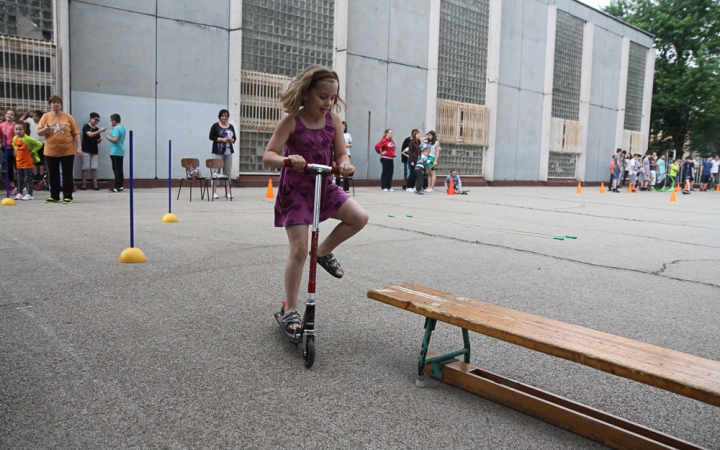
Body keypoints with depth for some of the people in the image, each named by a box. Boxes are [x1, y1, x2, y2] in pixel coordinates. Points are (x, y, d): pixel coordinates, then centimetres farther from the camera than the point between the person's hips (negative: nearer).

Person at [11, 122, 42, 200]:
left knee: (28, 179, -3)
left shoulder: (28, 139, -18)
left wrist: (32, 152, -14)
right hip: (19, 161, 7)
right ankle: (19, 193, 20)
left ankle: (29, 194, 1)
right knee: (20, 179, 12)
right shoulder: (15, 139, 4)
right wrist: (16, 151, 13)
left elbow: (39, 144, -19)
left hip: (27, 162, -7)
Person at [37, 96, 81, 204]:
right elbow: (39, 132, 4)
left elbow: (76, 133, 1)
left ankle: (68, 197, 6)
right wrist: (45, 129, -18)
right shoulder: (46, 116, 5)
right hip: (50, 151, 2)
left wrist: (79, 147, -5)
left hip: (67, 151, -2)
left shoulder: (68, 117, 2)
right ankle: (54, 197, 18)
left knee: (67, 175, 0)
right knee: (53, 175, 8)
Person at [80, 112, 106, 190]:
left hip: (94, 151, 5)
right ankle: (84, 184, 3)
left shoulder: (96, 129, 13)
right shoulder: (86, 126, -4)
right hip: (86, 150, -5)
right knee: (85, 168, -2)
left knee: (94, 168, 2)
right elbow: (90, 134, -20)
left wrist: (100, 140, -3)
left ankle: (95, 184, 3)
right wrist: (100, 131, -22)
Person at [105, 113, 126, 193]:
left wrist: (108, 137, -8)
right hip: (120, 152, 9)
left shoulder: (116, 128, -14)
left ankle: (117, 187, -5)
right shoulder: (122, 128, 14)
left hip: (115, 152, -9)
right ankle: (120, 186, 15)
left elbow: (115, 139, -25)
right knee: (119, 169, 12)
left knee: (117, 170, -7)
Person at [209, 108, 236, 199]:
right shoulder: (215, 126, 1)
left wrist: (231, 140, -8)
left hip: (228, 152, 5)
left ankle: (227, 192, 9)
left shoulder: (231, 126, 14)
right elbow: (211, 137, -4)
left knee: (228, 171, 5)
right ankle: (214, 192, -2)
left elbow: (234, 138, 15)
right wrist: (221, 139, -15)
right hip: (218, 151, -4)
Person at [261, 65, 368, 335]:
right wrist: (286, 160, -41)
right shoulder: (291, 121, -15)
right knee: (299, 250, -8)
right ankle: (290, 310, 7)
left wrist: (344, 165, -25)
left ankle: (324, 251, 13)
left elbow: (341, 153, -1)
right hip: (295, 190, -5)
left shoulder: (333, 119, -2)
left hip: (324, 187, 5)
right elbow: (268, 155, -19)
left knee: (360, 217, -13)